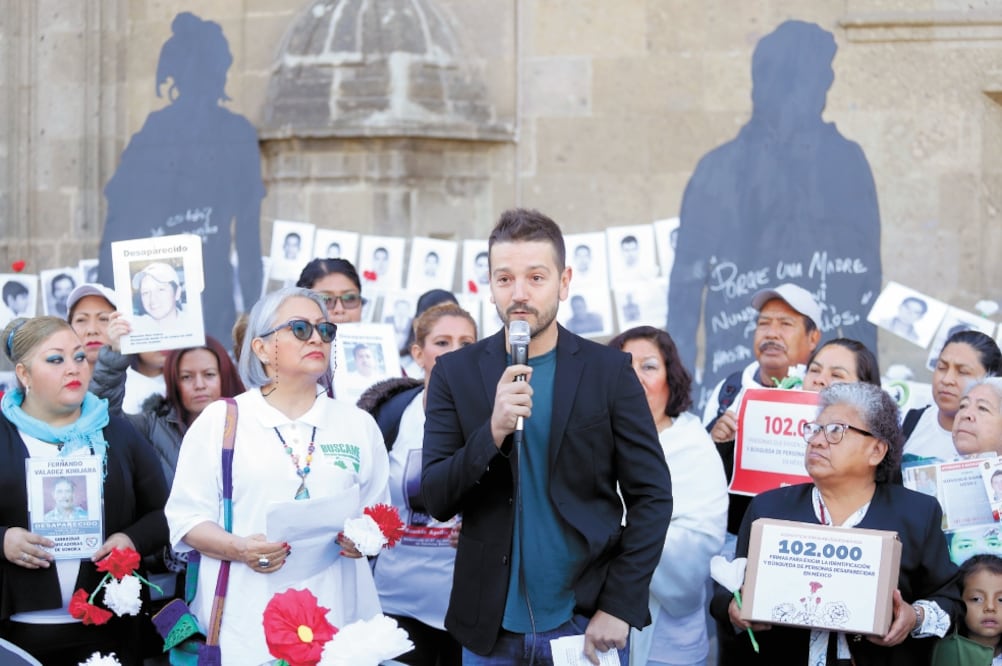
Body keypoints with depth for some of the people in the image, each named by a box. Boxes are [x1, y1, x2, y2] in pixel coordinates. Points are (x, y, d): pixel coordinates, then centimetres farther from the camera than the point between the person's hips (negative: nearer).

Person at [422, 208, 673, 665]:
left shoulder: (609, 370, -2)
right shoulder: (456, 373, 1)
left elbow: (652, 496, -2)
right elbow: (436, 501, -4)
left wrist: (619, 606, -10)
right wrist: (492, 432, -21)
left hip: (586, 624, -1)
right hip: (490, 628, 1)